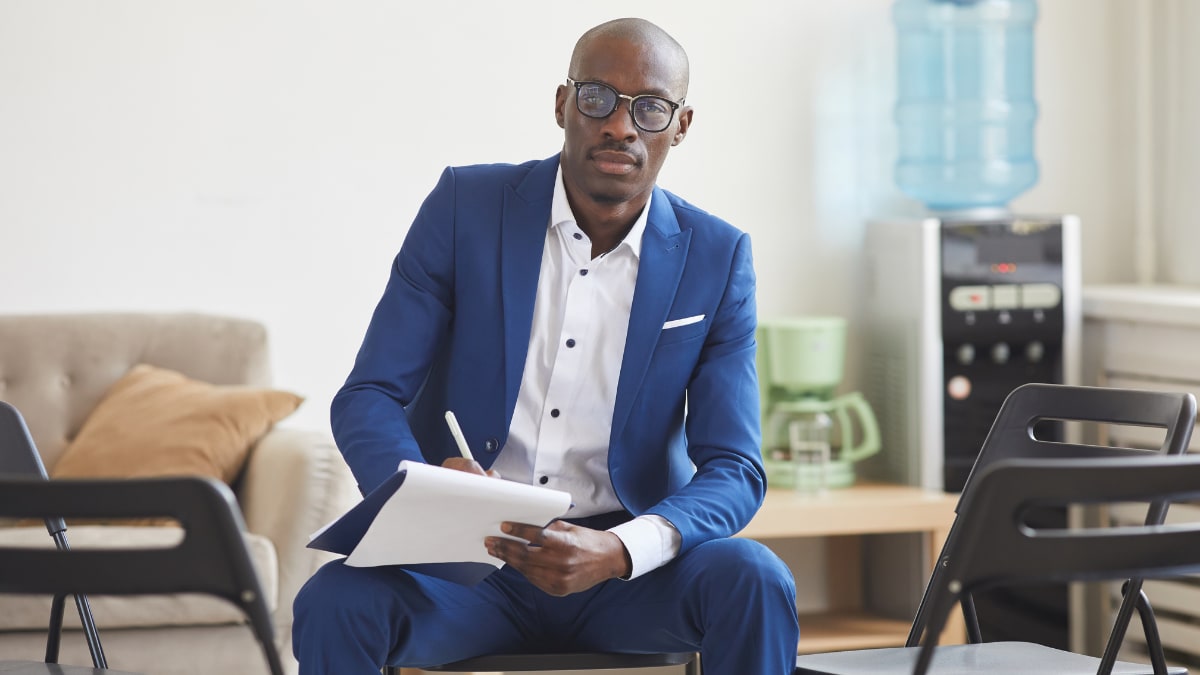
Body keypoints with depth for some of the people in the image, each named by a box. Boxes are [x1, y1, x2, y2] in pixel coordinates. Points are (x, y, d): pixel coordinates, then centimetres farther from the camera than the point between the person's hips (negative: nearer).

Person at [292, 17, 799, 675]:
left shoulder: (718, 258, 0)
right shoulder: (464, 207, -2)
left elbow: (734, 472, -6)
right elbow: (367, 398, -4)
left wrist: (616, 552, -28)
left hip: (623, 569, 1)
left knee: (754, 583, -28)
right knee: (334, 603, -31)